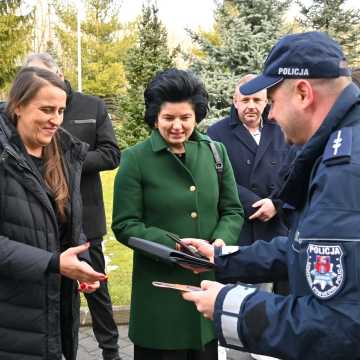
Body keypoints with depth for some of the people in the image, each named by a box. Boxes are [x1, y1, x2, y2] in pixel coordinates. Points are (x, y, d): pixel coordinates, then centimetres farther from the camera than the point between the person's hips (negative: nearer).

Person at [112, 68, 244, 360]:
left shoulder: (215, 152, 5)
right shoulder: (135, 159, -6)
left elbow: (233, 211, 7)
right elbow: (124, 225, -8)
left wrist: (220, 242, -13)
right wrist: (173, 246, -21)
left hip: (209, 281, 4)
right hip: (159, 288, -3)